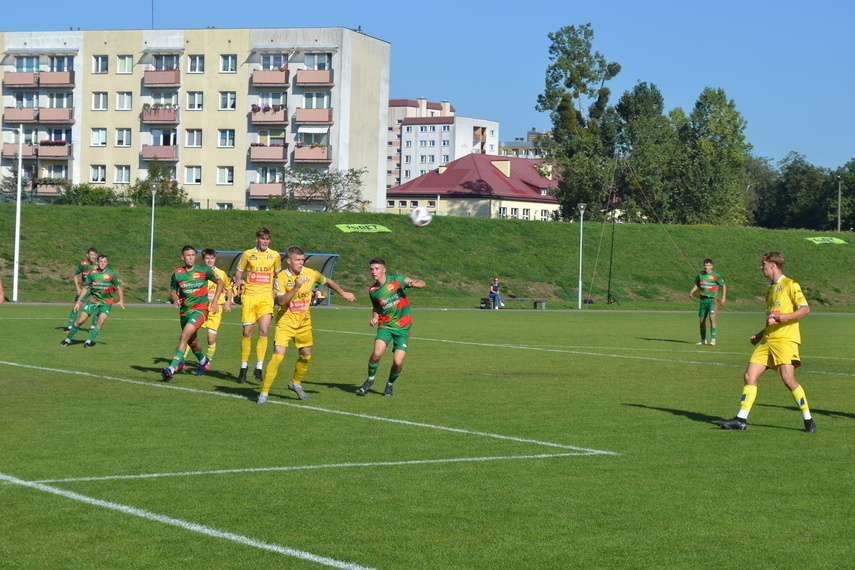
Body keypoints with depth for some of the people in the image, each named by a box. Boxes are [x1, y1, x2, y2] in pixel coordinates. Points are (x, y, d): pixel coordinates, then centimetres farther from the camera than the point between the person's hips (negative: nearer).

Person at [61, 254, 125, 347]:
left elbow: (119, 287, -3)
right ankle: (68, 339, 12)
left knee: (101, 321, -20)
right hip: (93, 300, 1)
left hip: (106, 302, -1)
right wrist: (78, 302, 4)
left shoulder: (112, 274, -8)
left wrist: (121, 300, -15)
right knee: (80, 320, -4)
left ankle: (89, 341, -9)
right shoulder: (92, 274, -2)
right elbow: (85, 288, 6)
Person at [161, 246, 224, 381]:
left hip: (200, 309, -5)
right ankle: (203, 361, 50)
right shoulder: (177, 273, 0)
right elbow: (173, 291, 12)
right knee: (192, 341, 19)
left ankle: (173, 367, -29)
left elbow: (220, 282, 7)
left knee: (185, 335, -24)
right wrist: (175, 300, -12)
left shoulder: (204, 271, -7)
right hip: (185, 310, 5)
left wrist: (214, 301, -1)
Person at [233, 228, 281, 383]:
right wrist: (238, 281, -8)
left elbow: (278, 275, 19)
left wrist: (276, 294, 14)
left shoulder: (275, 255, 7)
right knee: (247, 332, 0)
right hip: (249, 296, 0)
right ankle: (243, 367, 13)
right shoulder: (248, 254, 5)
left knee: (263, 331, -13)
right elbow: (238, 272, 13)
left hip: (266, 297, 0)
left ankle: (259, 367, -6)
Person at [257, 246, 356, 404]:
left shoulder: (310, 274, -3)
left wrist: (343, 293, 26)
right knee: (278, 355, -16)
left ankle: (295, 383, 40)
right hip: (286, 321, -5)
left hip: (304, 322, 5)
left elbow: (328, 281, 16)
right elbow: (281, 301, -25)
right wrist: (296, 287, -33)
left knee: (306, 355, 13)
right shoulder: (281, 277, -15)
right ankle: (264, 392, -8)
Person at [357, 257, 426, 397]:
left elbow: (422, 283, -3)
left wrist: (412, 283, -26)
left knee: (398, 362, -11)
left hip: (402, 327, -2)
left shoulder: (396, 280, -6)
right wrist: (374, 318, 0)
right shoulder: (372, 291, 4)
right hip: (385, 325, 2)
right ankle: (370, 379, 4)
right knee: (377, 353, -23)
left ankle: (391, 383, 21)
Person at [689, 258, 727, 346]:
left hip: (712, 299, -5)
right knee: (702, 320, 8)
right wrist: (692, 291, 2)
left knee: (712, 318, -18)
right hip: (703, 299, 5)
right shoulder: (700, 275, 7)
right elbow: (697, 285, 20)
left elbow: (724, 285, 3)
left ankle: (713, 339, -19)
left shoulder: (715, 276, -6)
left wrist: (723, 297, -3)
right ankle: (703, 340, 21)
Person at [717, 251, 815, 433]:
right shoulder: (770, 289, 23)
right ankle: (741, 419, -1)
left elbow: (805, 308, -10)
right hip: (767, 340, 8)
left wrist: (788, 316, -25)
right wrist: (760, 334, 25)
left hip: (785, 338, -8)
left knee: (788, 379, -15)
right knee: (750, 375, -2)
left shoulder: (790, 285, -3)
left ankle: (808, 420, -3)